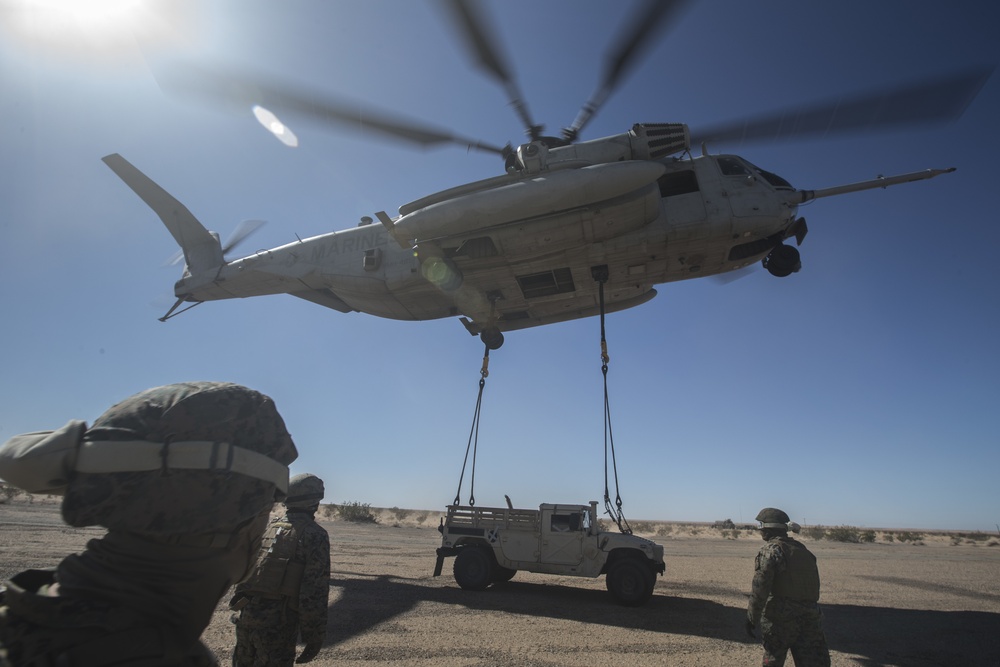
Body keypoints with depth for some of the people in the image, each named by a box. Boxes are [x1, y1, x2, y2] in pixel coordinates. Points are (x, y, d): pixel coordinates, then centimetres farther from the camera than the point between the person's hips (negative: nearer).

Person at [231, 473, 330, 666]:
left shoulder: (267, 528, 11)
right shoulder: (315, 534, -9)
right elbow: (315, 590, -14)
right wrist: (314, 637, -9)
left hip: (246, 615, 6)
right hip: (277, 623, -6)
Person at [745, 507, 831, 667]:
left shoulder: (770, 550, -9)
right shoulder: (802, 550, 13)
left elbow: (759, 588, -14)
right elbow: (813, 585, 19)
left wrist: (751, 619, -8)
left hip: (780, 617, -5)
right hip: (810, 616, 6)